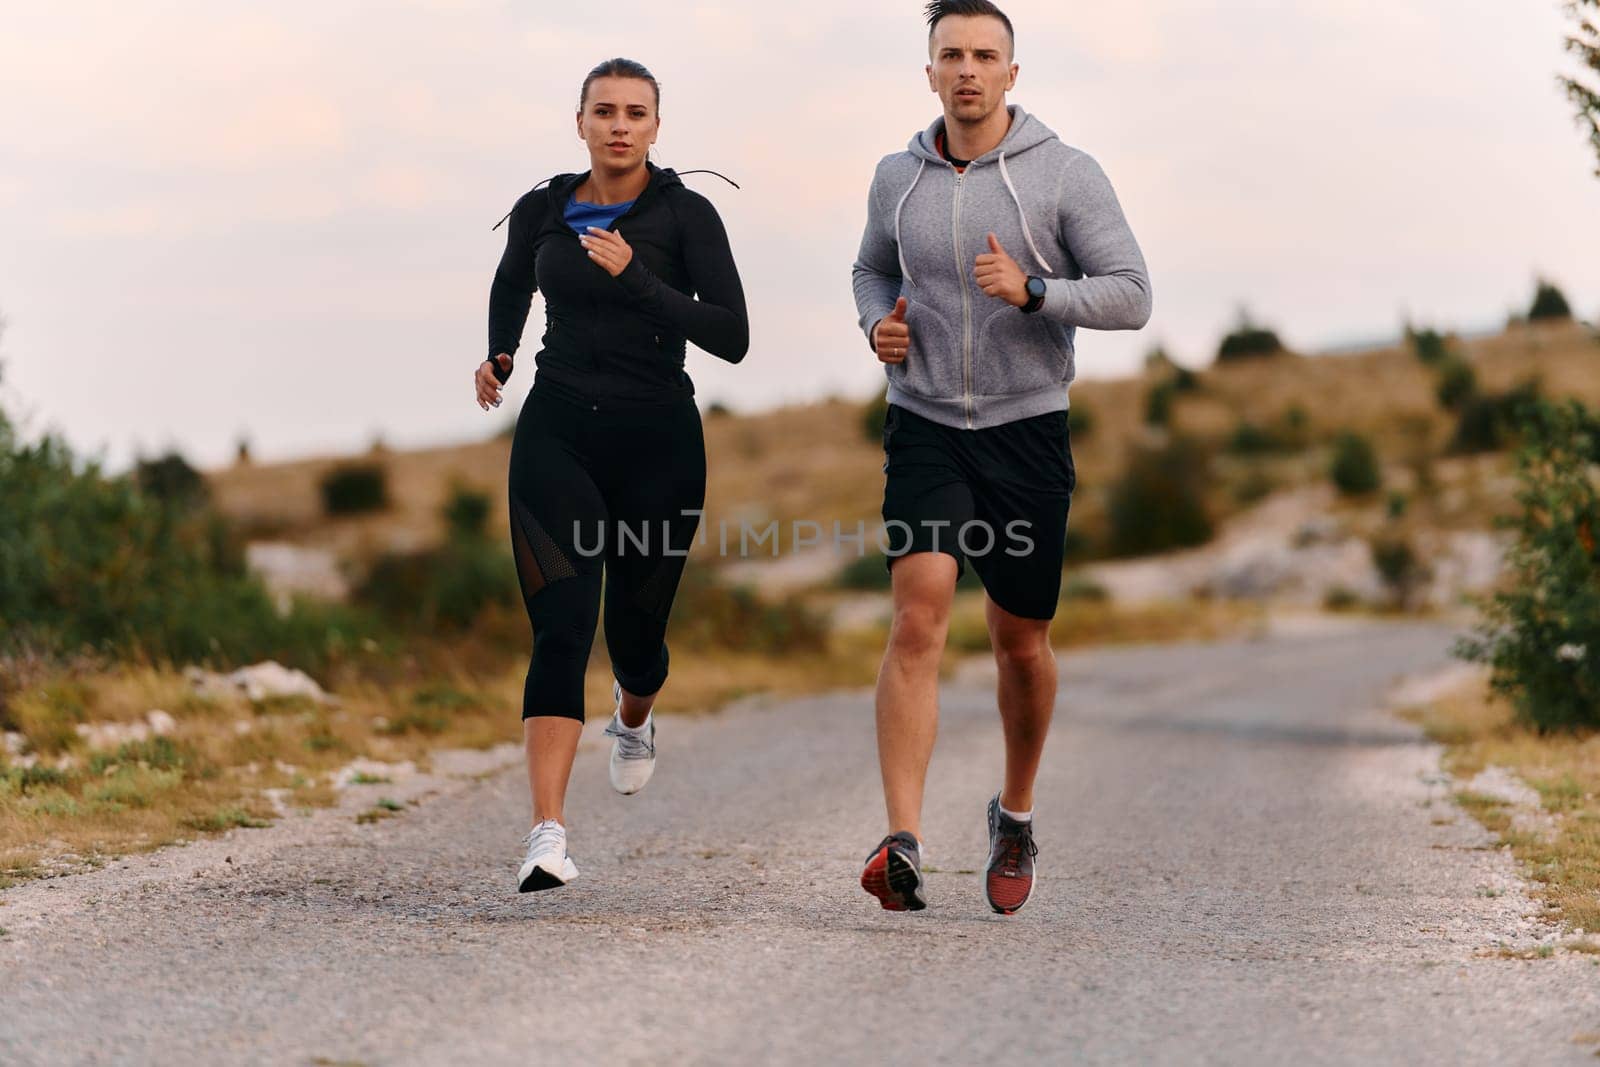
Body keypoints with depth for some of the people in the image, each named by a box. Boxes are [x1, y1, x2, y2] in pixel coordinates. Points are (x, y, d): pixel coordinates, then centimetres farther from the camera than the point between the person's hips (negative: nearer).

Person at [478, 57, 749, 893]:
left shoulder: (685, 215, -5)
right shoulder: (541, 212, 6)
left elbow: (731, 337, -15)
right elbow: (511, 285, 28)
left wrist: (636, 278, -23)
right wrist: (498, 356, 11)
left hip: (657, 443, -1)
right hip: (557, 433, 1)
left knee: (635, 629, 11)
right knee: (561, 629, -14)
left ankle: (634, 723, 50)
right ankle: (548, 836, -22)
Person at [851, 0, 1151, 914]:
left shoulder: (1066, 175, -6)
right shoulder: (899, 179, 4)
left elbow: (1131, 295, -8)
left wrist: (1031, 290, -24)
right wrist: (879, 326, 1)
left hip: (1027, 431, -1)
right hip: (925, 428, 1)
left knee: (1022, 642, 10)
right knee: (920, 622, -17)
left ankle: (1016, 815, 35)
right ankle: (904, 849, -24)